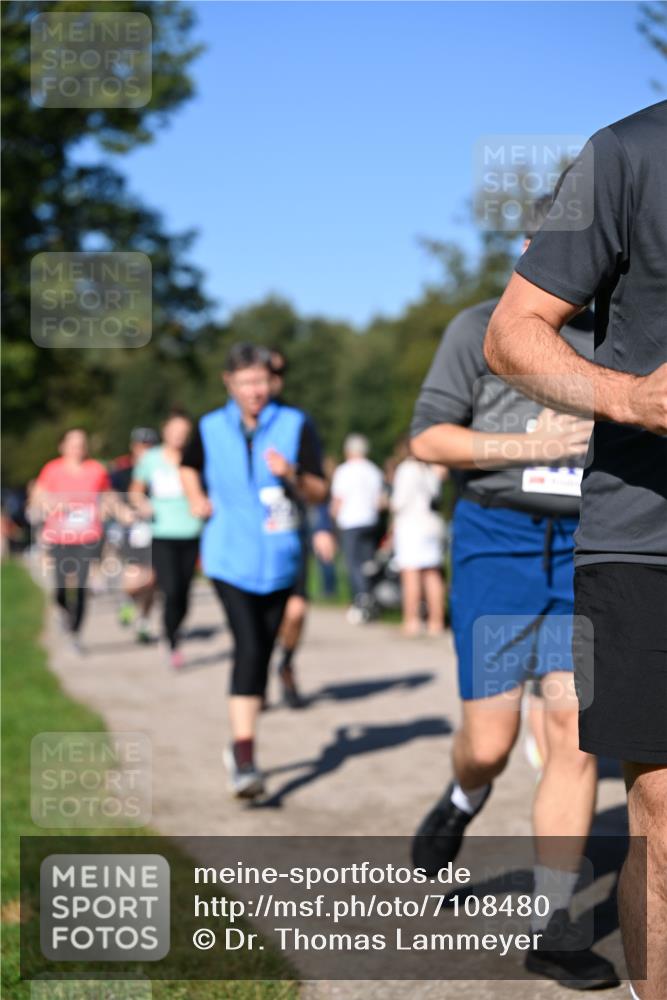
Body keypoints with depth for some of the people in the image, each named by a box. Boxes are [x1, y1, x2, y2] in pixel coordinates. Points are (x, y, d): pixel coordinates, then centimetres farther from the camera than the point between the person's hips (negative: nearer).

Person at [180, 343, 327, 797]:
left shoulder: (295, 425, -1)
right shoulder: (211, 429, 2)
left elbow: (319, 492, -2)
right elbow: (189, 466, 23)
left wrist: (292, 475, -21)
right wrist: (196, 497, 4)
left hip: (279, 560, 2)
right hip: (230, 559, -2)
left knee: (262, 652, 11)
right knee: (248, 647, -18)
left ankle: (242, 744, 30)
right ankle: (244, 759, -19)